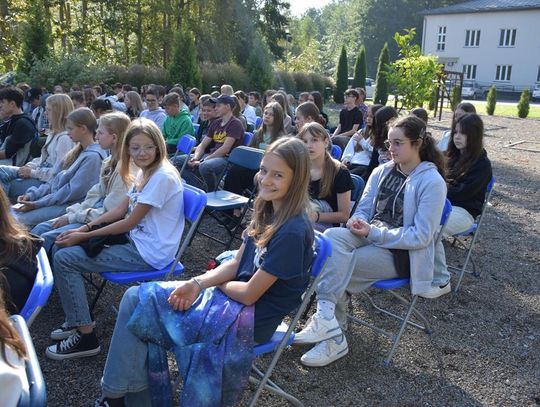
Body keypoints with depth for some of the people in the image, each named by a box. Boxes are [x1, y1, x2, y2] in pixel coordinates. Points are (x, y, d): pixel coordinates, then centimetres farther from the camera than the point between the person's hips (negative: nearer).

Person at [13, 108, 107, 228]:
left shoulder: (93, 156, -15)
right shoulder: (78, 151, 15)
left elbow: (72, 192, -19)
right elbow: (55, 179, 16)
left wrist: (37, 204, -16)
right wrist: (32, 194, 3)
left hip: (68, 205, -9)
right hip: (54, 198, 9)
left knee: (19, 221, -19)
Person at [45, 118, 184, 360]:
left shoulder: (162, 177, -19)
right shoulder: (146, 172, 11)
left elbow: (130, 222, -17)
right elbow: (120, 210, 13)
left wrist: (85, 236, -10)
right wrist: (84, 228, 3)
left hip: (148, 253, -10)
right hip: (135, 240, 10)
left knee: (64, 259, -11)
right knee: (62, 247, 9)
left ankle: (85, 336, -4)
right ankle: (75, 321, 18)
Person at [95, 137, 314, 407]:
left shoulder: (293, 231, -24)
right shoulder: (267, 212, 4)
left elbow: (249, 294, -20)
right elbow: (235, 265, 7)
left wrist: (214, 284, -3)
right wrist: (197, 284, -8)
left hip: (252, 316, -8)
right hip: (233, 295, 8)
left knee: (140, 304, -8)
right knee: (135, 297, -1)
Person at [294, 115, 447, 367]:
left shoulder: (432, 182, -9)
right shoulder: (382, 172, 10)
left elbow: (421, 236, -14)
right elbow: (364, 209, 13)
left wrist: (373, 233, -19)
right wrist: (359, 222, -12)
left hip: (401, 253, -5)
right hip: (372, 238, 6)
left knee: (334, 268, -26)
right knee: (332, 236, -27)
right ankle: (329, 328, -27)